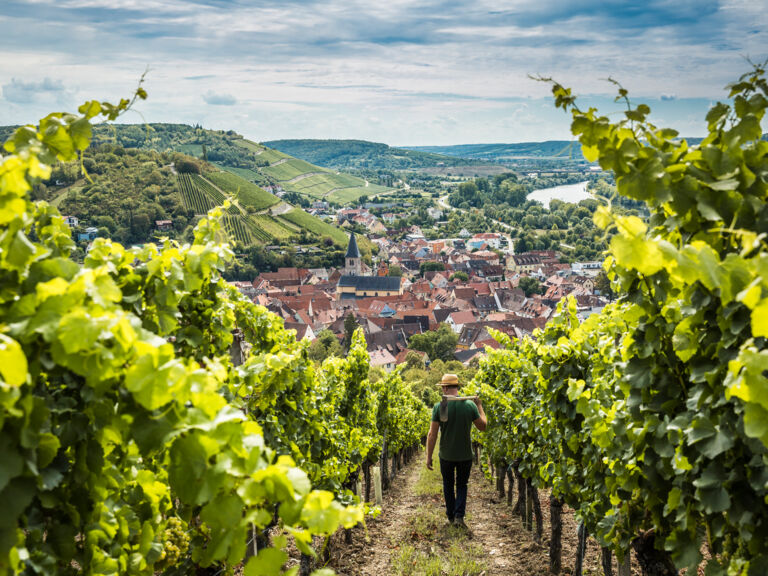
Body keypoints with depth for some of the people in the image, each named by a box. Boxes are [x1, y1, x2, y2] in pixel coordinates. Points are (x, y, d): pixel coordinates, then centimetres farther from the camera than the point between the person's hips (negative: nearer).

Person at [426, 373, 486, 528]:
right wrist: (480, 407, 14)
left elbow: (432, 434, -12)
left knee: (448, 485, 20)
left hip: (446, 455, -1)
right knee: (462, 485, 16)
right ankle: (459, 515, 0)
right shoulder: (470, 405, -9)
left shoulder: (439, 407, -13)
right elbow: (482, 427, 2)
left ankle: (451, 515, 28)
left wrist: (429, 457, -4)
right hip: (465, 455, 1)